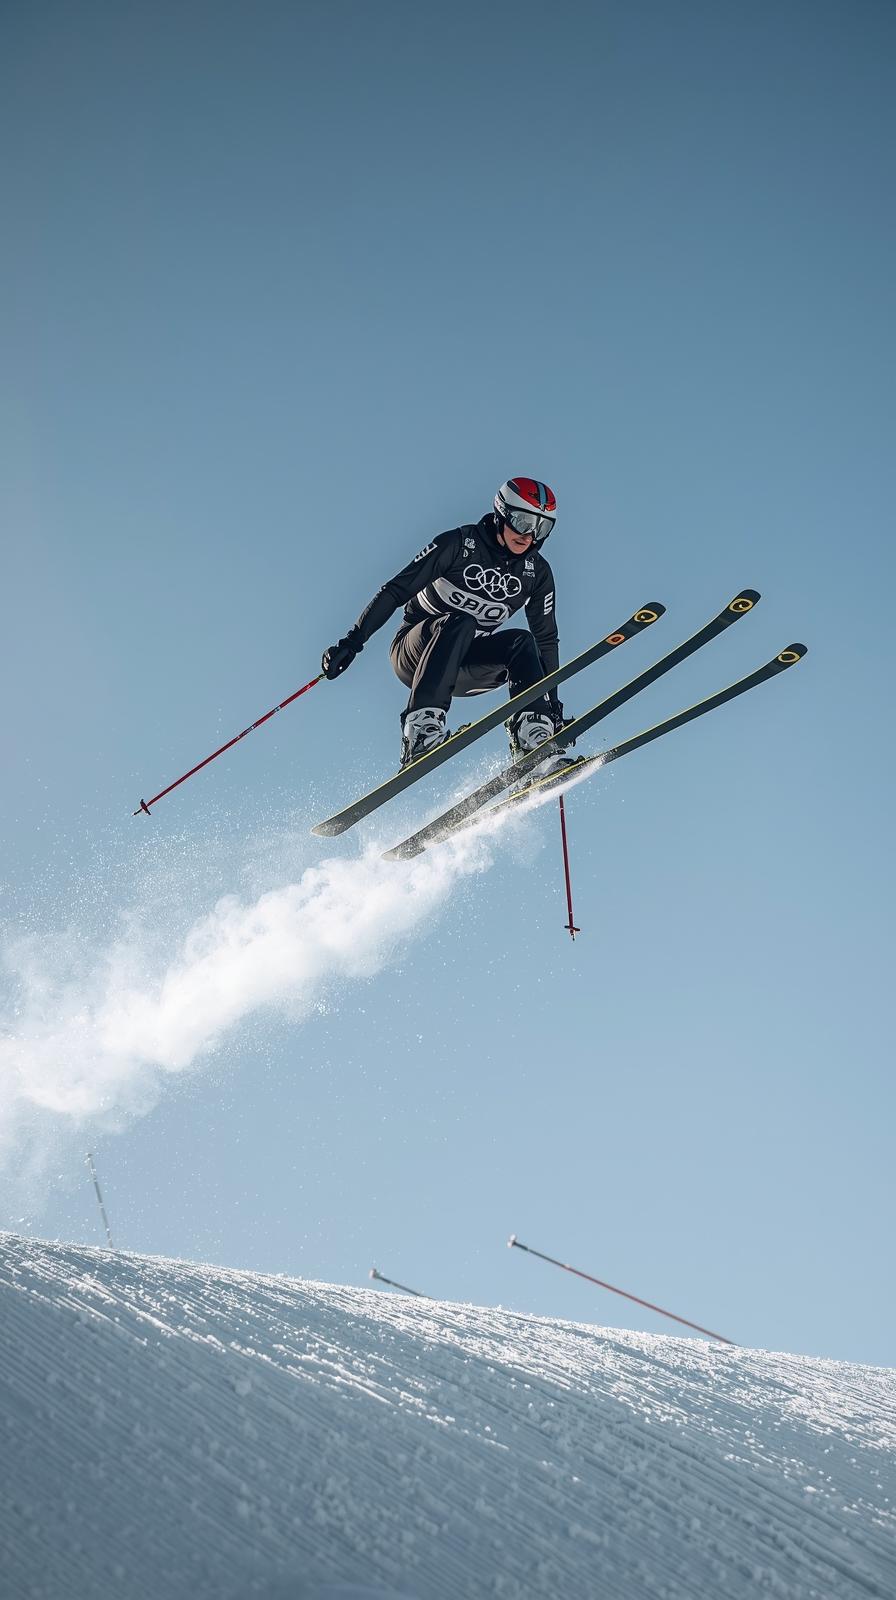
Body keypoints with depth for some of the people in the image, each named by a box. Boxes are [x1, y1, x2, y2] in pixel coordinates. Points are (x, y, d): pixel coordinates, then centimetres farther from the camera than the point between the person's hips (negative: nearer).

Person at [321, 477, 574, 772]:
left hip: (466, 665, 4)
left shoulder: (537, 572, 1)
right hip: (414, 652, -4)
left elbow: (546, 638, 8)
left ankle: (533, 740, -33)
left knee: (522, 642, -24)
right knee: (460, 623, -36)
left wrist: (554, 701, 2)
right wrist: (352, 642, -21)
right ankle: (420, 729, -47)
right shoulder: (460, 543, -12)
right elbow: (396, 590, -14)